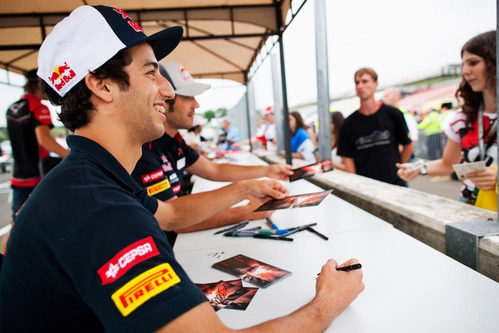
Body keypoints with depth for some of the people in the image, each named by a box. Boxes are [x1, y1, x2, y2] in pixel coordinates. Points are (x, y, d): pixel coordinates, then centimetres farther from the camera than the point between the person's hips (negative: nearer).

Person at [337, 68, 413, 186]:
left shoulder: (393, 114, 0)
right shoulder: (349, 123, 1)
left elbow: (408, 146, 9)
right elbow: (347, 157, 1)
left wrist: (398, 169, 7)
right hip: (363, 185, 0)